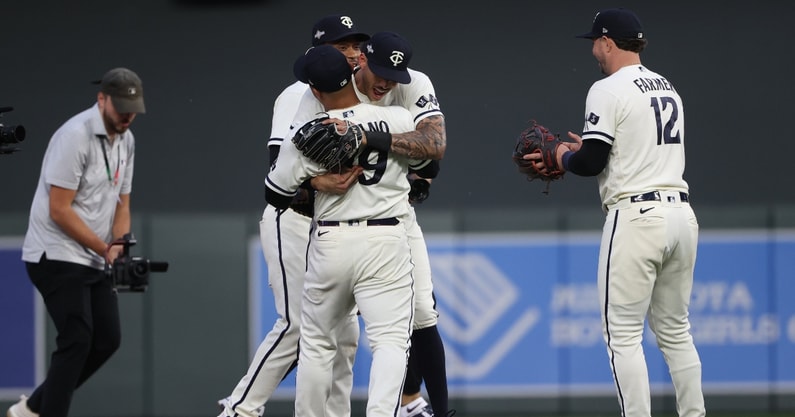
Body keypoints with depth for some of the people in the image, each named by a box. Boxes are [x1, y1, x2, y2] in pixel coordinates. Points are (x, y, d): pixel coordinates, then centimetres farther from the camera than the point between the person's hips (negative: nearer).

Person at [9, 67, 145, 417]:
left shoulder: (126, 141, 8)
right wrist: (105, 249, -17)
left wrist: (121, 247, -5)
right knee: (77, 340, -16)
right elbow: (59, 209, -20)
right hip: (56, 256, -9)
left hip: (94, 262, 9)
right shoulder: (75, 136, -19)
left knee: (108, 339, 6)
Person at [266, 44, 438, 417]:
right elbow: (429, 169, 15)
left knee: (316, 341, 17)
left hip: (330, 245, 1)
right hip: (386, 243, -1)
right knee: (390, 340, -6)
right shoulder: (399, 120, -3)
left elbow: (276, 197, 5)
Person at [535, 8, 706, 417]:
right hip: (681, 212, 8)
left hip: (635, 217, -8)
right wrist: (589, 147, 25)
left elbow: (591, 163, -13)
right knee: (675, 331, 14)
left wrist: (565, 156, 8)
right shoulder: (668, 88, 17)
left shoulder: (608, 90, -8)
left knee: (623, 335, -4)